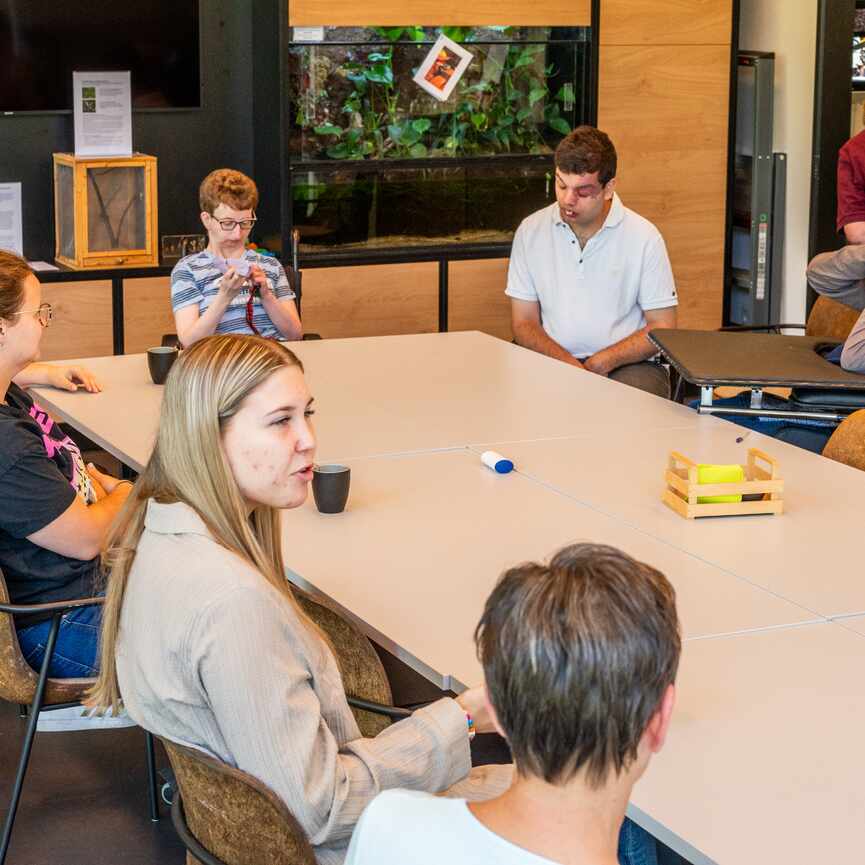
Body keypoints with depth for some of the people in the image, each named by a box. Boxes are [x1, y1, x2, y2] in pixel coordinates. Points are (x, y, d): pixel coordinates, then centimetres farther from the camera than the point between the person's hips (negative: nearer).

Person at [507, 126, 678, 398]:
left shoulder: (644, 237, -2)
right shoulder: (530, 231, 4)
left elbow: (662, 327, 1)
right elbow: (524, 322, 6)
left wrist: (600, 363, -14)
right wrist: (569, 365, -14)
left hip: (628, 364, -1)